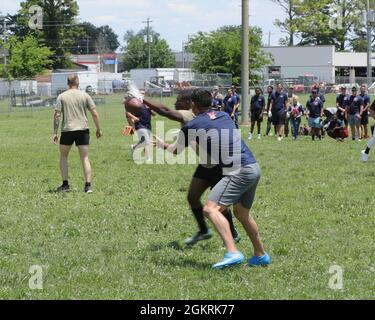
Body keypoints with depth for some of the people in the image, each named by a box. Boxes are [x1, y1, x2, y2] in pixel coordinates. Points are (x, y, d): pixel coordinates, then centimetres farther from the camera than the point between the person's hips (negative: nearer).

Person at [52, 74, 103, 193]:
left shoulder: (61, 97, 2)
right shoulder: (85, 96, 4)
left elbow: (57, 115, -4)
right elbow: (95, 114, 0)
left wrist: (55, 133, -1)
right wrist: (98, 129, 9)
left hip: (67, 130, 0)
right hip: (83, 130, 0)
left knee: (63, 156, 16)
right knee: (85, 158, 4)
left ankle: (65, 184, 12)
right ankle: (88, 185, -4)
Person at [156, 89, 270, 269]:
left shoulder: (193, 126, -1)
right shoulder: (224, 116, 17)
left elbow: (176, 151, 17)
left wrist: (161, 144, 37)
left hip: (239, 171, -8)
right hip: (253, 167, 8)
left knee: (211, 209, -15)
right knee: (241, 212, 25)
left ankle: (232, 253, -30)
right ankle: (261, 256, 35)